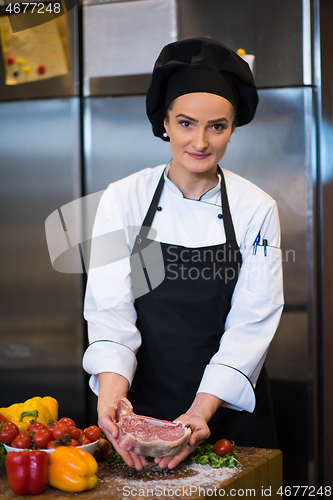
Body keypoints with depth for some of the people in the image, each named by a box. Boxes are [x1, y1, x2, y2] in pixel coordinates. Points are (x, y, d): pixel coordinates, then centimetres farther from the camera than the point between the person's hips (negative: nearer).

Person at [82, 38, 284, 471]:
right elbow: (110, 309, -12)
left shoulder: (257, 209, -7)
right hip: (143, 401, 0)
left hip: (228, 407, 0)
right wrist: (111, 393, -31)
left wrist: (202, 410, -23)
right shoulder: (123, 200, -7)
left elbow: (251, 322, -10)